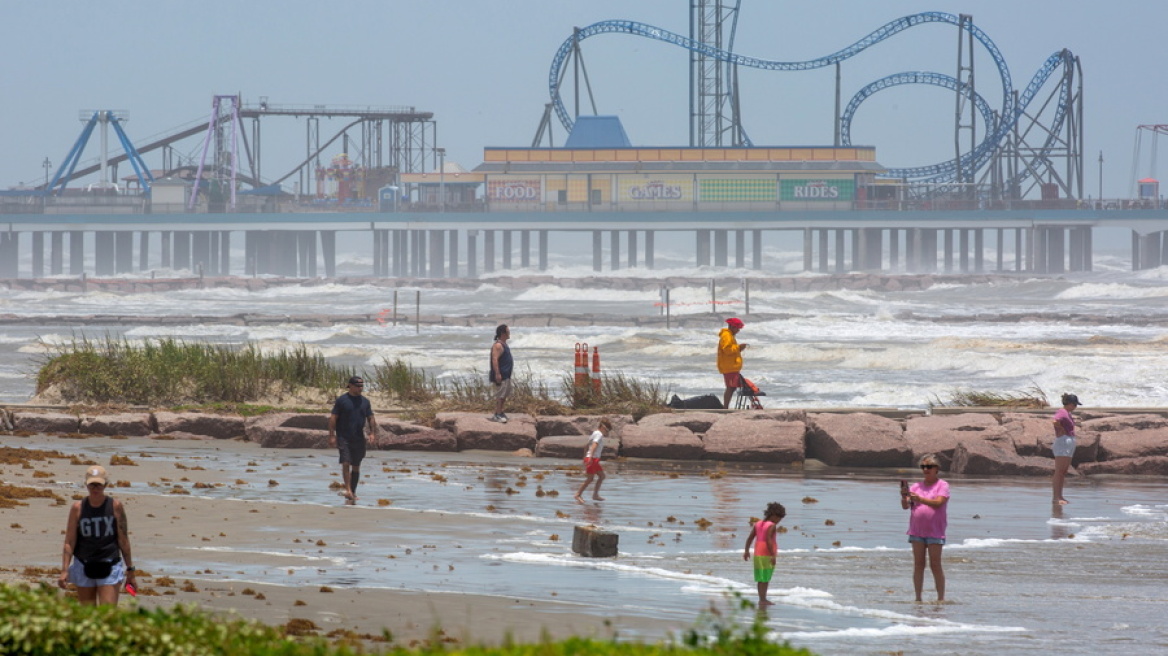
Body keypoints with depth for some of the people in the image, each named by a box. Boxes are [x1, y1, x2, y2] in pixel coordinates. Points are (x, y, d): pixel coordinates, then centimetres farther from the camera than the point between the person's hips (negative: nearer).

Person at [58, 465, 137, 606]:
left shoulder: (116, 507, -2)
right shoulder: (77, 508, 0)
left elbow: (123, 541, 3)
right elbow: (69, 542, 1)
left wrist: (130, 569, 5)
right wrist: (64, 570, -7)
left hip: (110, 568, -2)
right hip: (84, 567, 2)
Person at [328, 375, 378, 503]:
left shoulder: (365, 401, 11)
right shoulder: (341, 400, -3)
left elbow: (371, 418, 14)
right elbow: (333, 418, -4)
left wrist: (372, 433, -1)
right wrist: (332, 436, -11)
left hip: (359, 439, 4)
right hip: (344, 438, -4)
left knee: (356, 467, 7)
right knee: (346, 463, -16)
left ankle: (353, 493, 14)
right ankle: (348, 490, -18)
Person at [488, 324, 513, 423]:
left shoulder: (504, 344, 16)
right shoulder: (498, 345, -17)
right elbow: (495, 360, -24)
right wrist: (497, 374, -28)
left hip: (506, 374, 10)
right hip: (501, 375, -10)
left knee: (504, 394, 15)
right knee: (500, 395, -11)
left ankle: (500, 412, 23)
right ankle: (497, 415, -12)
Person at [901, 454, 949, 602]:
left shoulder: (942, 486, 1)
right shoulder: (916, 486, 13)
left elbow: (938, 502, -16)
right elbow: (905, 506, 6)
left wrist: (920, 499, -28)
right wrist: (904, 497, -17)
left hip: (935, 531, -4)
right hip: (917, 531, 4)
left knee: (935, 565, -5)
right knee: (918, 565, 2)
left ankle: (941, 597, -2)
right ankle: (918, 598, 4)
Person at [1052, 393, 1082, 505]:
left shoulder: (1067, 413, 17)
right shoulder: (1062, 412, -13)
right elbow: (1054, 421, -33)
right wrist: (1061, 429, -18)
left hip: (1070, 443, 11)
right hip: (1063, 442, -11)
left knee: (1064, 471, 11)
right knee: (1059, 471, -11)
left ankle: (1059, 496, 14)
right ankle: (1056, 497, -13)